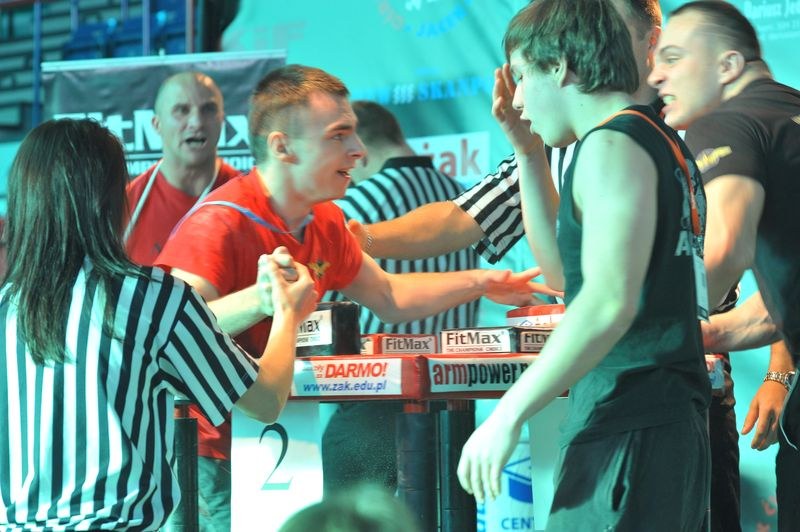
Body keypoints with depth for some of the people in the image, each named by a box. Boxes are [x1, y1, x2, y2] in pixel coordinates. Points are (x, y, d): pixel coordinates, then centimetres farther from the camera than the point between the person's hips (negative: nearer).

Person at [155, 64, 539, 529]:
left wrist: (480, 283, 15)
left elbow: (389, 297, 24)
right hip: (213, 464, -8)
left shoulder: (324, 222, 7)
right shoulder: (219, 225, -22)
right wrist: (257, 300, -52)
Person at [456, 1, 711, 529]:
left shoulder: (613, 144, -10)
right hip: (672, 427, 10)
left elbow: (610, 301, -21)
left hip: (630, 436, -10)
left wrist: (507, 416, -20)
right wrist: (528, 150, 25)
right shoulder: (661, 141, 20)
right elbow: (565, 271, 30)